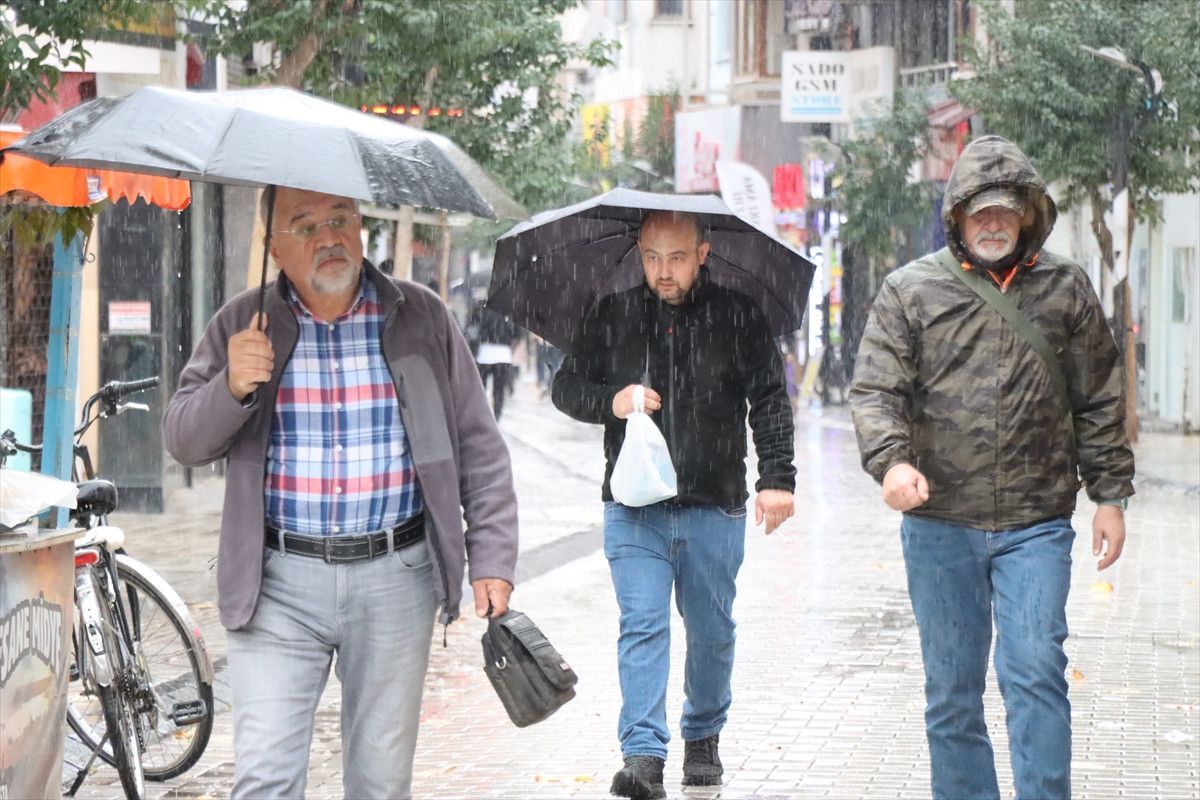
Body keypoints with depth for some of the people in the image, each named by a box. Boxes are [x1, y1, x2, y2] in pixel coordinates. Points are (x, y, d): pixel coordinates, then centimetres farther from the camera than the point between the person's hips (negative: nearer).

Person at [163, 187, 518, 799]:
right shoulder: (241, 326, 5)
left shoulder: (421, 319, 5)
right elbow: (183, 440, 1)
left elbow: (478, 448, 8)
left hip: (395, 580, 1)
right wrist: (231, 387, -19)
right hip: (278, 584, 0)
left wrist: (492, 559, 1)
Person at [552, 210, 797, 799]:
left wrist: (777, 477, -9)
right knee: (642, 625, -9)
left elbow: (770, 400, 1)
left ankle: (703, 737, 31)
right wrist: (610, 401, -9)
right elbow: (566, 386, 11)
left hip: (715, 507, 0)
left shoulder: (737, 318, 1)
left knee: (711, 631, 11)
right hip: (634, 509, 0)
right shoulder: (613, 317, 5)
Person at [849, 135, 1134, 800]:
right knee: (951, 688, 8)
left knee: (1034, 671, -11)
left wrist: (1109, 494, 9)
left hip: (1036, 526, -1)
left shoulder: (1065, 288, 7)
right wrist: (892, 460, -22)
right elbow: (875, 390, -3)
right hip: (939, 526, 1)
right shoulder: (911, 290, 3)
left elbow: (1099, 402, 12)